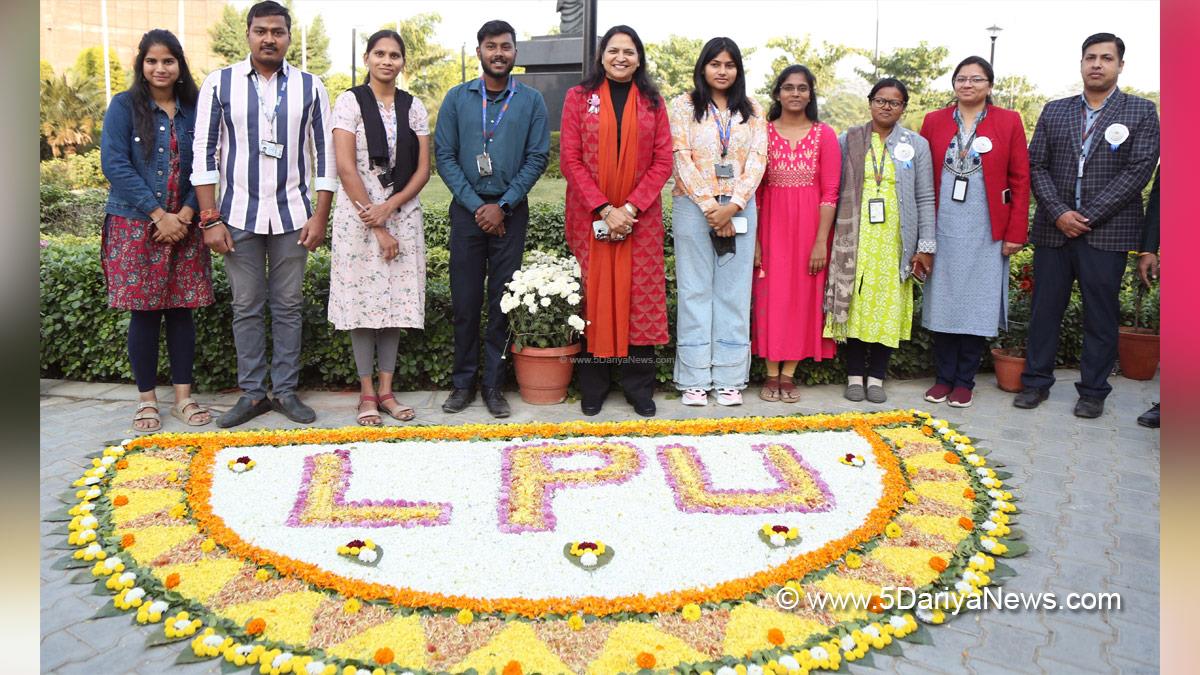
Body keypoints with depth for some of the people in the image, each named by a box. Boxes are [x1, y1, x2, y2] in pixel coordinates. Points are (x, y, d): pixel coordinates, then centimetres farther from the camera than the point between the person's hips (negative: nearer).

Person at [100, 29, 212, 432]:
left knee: (181, 311, 4)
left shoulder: (193, 110, 8)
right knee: (144, 313, 1)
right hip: (136, 227, -2)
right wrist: (159, 215, -13)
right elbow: (115, 164, -8)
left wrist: (186, 214, -9)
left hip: (183, 226, 2)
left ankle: (183, 396, 14)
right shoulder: (124, 106, 1)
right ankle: (146, 400, 12)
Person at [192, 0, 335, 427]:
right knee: (247, 308, 6)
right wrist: (210, 219, -5)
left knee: (288, 307, 6)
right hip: (239, 215, 0)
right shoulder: (219, 83, 1)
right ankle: (252, 394, 16)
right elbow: (204, 152, 0)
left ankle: (286, 390, 17)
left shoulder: (310, 87, 3)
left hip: (292, 215, 0)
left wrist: (320, 216, -2)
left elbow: (324, 153, 4)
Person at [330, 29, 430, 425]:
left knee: (395, 300, 5)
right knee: (362, 300, 0)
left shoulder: (413, 107, 9)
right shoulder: (350, 102, -1)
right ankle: (367, 393, 9)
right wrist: (375, 225, -11)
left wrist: (389, 207, -11)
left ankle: (386, 390, 14)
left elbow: (423, 169, 5)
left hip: (402, 214, 3)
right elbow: (345, 167, -8)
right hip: (359, 215, -3)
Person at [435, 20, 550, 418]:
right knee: (465, 299, 3)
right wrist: (476, 206, -9)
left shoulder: (531, 100, 4)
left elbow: (538, 158, -1)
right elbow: (444, 156, 0)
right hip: (467, 209, 1)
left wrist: (503, 206, -10)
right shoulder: (457, 98, 5)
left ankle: (493, 384, 12)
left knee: (502, 301, 3)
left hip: (510, 211, 0)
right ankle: (463, 382, 14)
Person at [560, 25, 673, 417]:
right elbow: (570, 160, -2)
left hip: (640, 217, 1)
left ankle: (639, 387, 12)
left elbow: (663, 162, 3)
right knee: (593, 296, 1)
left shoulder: (652, 102, 9)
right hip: (590, 217, -1)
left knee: (640, 298, 1)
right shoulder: (579, 98, 5)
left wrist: (630, 208, -10)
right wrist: (605, 209, -12)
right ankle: (592, 387, 12)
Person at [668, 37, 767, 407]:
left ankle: (730, 377, 7)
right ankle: (694, 379, 4)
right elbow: (682, 159, -4)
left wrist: (733, 205, -11)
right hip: (694, 206, -2)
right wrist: (709, 205, -12)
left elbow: (757, 160, 3)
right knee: (695, 291, 0)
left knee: (734, 292, 2)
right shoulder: (684, 106, 6)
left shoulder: (752, 111, 13)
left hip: (739, 208, 2)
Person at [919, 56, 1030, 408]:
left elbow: (1020, 179, 1)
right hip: (943, 227, 2)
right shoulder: (934, 121, 7)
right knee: (941, 301, 5)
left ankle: (964, 380, 14)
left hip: (985, 230, -1)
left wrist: (1016, 232, -5)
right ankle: (943, 377, 17)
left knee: (976, 303, 3)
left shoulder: (1009, 121, 2)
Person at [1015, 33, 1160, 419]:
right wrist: (1059, 213, -9)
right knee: (1045, 309, 7)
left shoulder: (1141, 112, 3)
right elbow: (1037, 167, 5)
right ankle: (1036, 381, 18)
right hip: (1054, 229, 2)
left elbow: (1138, 171, -6)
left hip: (1106, 232, -2)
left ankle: (1093, 391, 14)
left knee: (1101, 315, 4)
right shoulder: (1054, 112, 11)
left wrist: (1088, 217, -13)